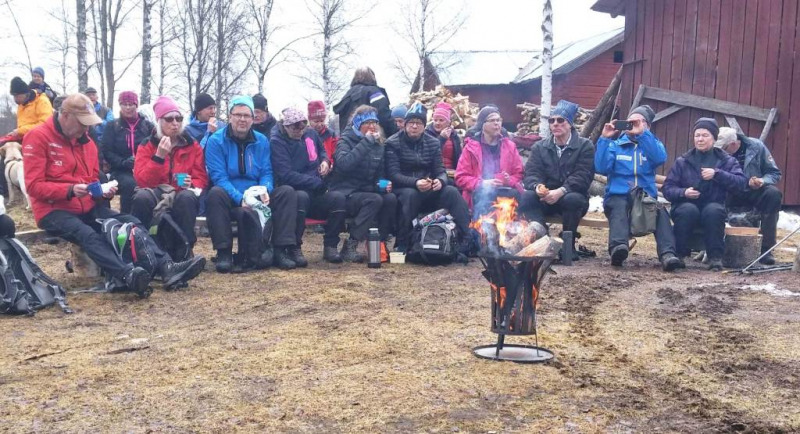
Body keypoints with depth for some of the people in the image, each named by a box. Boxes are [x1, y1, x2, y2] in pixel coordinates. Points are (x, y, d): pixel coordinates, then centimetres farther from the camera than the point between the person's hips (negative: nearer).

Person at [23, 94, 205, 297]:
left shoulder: (86, 140, 12)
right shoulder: (38, 137, -8)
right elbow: (34, 185, -13)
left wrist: (103, 190, -5)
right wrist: (70, 190, -28)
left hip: (87, 207, 7)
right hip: (53, 210, -6)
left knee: (130, 223, -16)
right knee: (87, 234, -35)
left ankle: (167, 267, -33)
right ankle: (129, 276, -59)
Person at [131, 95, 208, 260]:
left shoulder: (193, 145, 6)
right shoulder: (147, 146, 4)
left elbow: (201, 178, 4)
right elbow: (141, 180, -9)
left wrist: (192, 185, -21)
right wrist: (159, 156, -19)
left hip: (182, 196, 0)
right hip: (156, 195, 0)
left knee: (187, 197, -37)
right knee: (141, 196, -35)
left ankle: (185, 251, -27)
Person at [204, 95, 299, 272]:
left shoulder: (262, 141, 8)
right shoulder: (216, 141, -4)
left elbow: (266, 172, 4)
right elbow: (219, 177, -13)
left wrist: (265, 190, -20)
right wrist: (240, 199, -28)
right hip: (230, 197, -4)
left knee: (287, 192, -17)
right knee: (215, 193, -36)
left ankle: (281, 249, -22)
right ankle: (223, 252, -30)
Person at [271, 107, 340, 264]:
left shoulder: (310, 133, 8)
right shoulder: (277, 142, -9)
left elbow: (322, 150, 30)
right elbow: (286, 175, -18)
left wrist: (325, 161, 5)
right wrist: (316, 182, -17)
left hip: (316, 195, 5)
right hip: (292, 192, -5)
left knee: (338, 197, -25)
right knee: (301, 197, -39)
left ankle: (330, 247, -14)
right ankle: (294, 248, -26)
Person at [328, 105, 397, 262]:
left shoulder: (379, 144, 12)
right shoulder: (346, 140, -5)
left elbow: (380, 173, 20)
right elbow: (344, 163, -27)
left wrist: (383, 184, -4)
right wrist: (366, 142, -23)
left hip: (368, 192, 6)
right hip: (346, 194, -5)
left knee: (391, 198, -24)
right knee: (375, 200, -32)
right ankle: (349, 247, -27)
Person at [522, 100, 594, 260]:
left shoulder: (585, 146, 0)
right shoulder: (539, 147, 11)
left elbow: (582, 176, -14)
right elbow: (531, 173, -2)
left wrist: (561, 191, -30)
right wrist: (537, 186, -27)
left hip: (571, 196, -2)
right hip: (545, 198, 2)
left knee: (573, 198, -37)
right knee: (527, 196, -29)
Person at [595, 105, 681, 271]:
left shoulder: (652, 143, 19)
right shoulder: (615, 145, 17)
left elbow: (660, 158, -8)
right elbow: (601, 168, -2)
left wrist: (642, 133, -15)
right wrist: (604, 139, -9)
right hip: (618, 196, -1)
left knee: (661, 212, -31)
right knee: (620, 208, -36)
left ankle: (668, 254, -50)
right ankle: (618, 247, -61)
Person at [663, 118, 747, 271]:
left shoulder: (726, 161, 8)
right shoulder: (683, 161, 9)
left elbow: (741, 183, -8)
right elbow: (667, 188, 2)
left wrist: (717, 174, -20)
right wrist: (683, 192, -18)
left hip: (713, 208, 0)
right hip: (686, 206, 0)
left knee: (713, 210, -34)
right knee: (689, 210, -34)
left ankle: (715, 257, -24)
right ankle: (678, 254, -21)